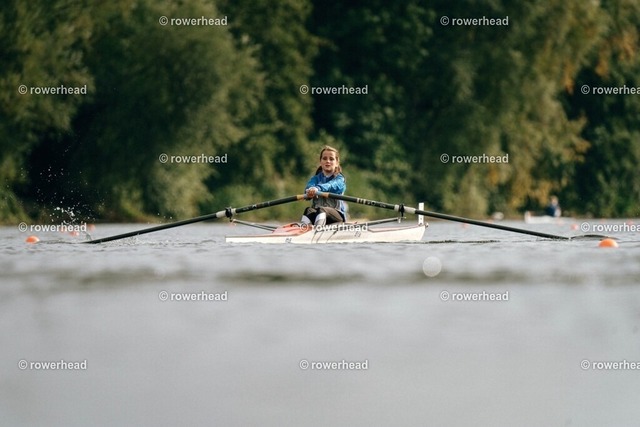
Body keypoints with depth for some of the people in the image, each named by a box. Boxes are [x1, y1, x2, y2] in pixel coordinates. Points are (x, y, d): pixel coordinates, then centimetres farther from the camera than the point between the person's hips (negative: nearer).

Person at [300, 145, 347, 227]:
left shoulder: (339, 179, 3)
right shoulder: (316, 178, 15)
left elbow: (330, 186, -22)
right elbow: (309, 186, -10)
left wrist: (317, 189, -45)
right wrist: (310, 191, -38)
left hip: (338, 215, -3)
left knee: (321, 210, -36)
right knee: (309, 210, -32)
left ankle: (318, 226, -67)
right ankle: (303, 226, -62)